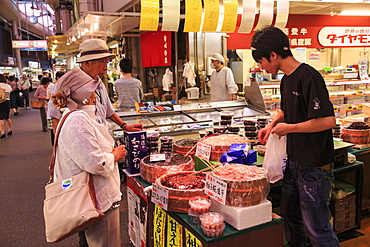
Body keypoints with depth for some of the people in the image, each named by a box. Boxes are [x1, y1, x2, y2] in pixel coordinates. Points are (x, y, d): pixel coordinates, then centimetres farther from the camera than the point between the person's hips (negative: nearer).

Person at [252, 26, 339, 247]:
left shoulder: (309, 77, -19)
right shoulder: (286, 80, 9)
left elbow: (328, 120, -25)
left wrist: (289, 128, -16)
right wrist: (273, 125, 8)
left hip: (314, 166, -9)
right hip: (294, 161, 9)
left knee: (316, 228, 3)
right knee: (291, 219, 20)